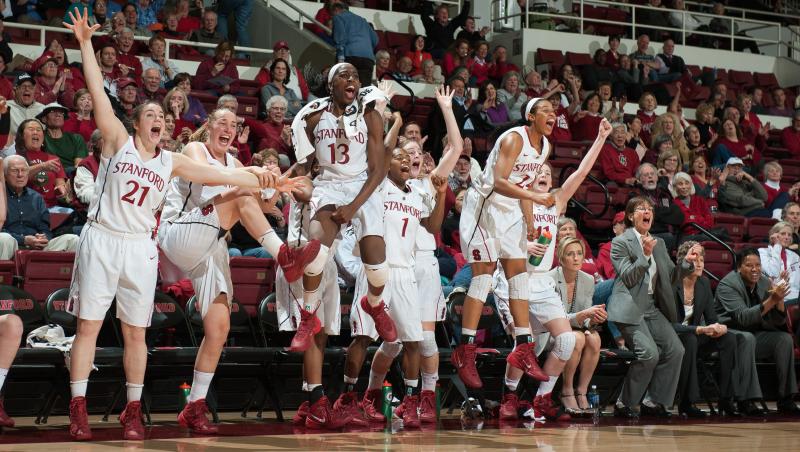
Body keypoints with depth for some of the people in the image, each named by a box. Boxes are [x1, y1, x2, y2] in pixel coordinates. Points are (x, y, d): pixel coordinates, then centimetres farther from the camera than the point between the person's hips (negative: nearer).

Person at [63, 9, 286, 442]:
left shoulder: (171, 162, 11)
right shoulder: (118, 140, 2)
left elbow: (217, 175, 11)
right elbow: (98, 93, -5)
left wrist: (261, 180, 2)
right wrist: (85, 44, -11)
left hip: (139, 247, 3)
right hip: (101, 240, -3)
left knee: (136, 333, 5)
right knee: (88, 326, -3)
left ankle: (133, 411, 12)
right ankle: (78, 410, 0)